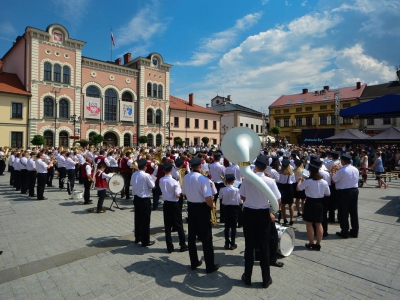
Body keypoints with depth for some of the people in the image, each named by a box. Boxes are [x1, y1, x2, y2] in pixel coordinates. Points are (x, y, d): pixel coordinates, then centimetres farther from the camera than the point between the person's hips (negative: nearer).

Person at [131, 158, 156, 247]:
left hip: (136, 198, 7)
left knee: (137, 219, 17)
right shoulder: (146, 175, -19)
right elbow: (153, 186, -11)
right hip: (145, 200, -7)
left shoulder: (134, 174, 2)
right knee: (145, 220, 2)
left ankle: (137, 238, 30)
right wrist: (150, 179, 6)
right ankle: (145, 241, 10)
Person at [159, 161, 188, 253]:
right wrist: (180, 193, 0)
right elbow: (177, 195, -19)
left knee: (167, 226, 10)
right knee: (179, 226, 8)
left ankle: (169, 247, 16)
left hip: (166, 204, 4)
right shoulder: (174, 182, -18)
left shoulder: (161, 180, -3)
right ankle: (183, 245, 18)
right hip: (174, 204, -4)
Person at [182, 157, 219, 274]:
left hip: (191, 207, 6)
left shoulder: (186, 177, -1)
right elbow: (208, 198, -26)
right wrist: (212, 206, -7)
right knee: (206, 237, 6)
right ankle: (210, 266, 17)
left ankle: (194, 263, 29)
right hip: (202, 208, -6)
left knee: (191, 235, 15)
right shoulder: (203, 179, -21)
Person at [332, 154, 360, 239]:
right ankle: (355, 232, 25)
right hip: (355, 190, 7)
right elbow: (356, 180, 13)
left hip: (344, 192, -7)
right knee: (354, 212, 14)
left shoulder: (341, 171, -19)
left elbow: (333, 180, -12)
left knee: (343, 213, 4)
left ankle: (344, 232, 12)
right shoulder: (356, 170, 4)